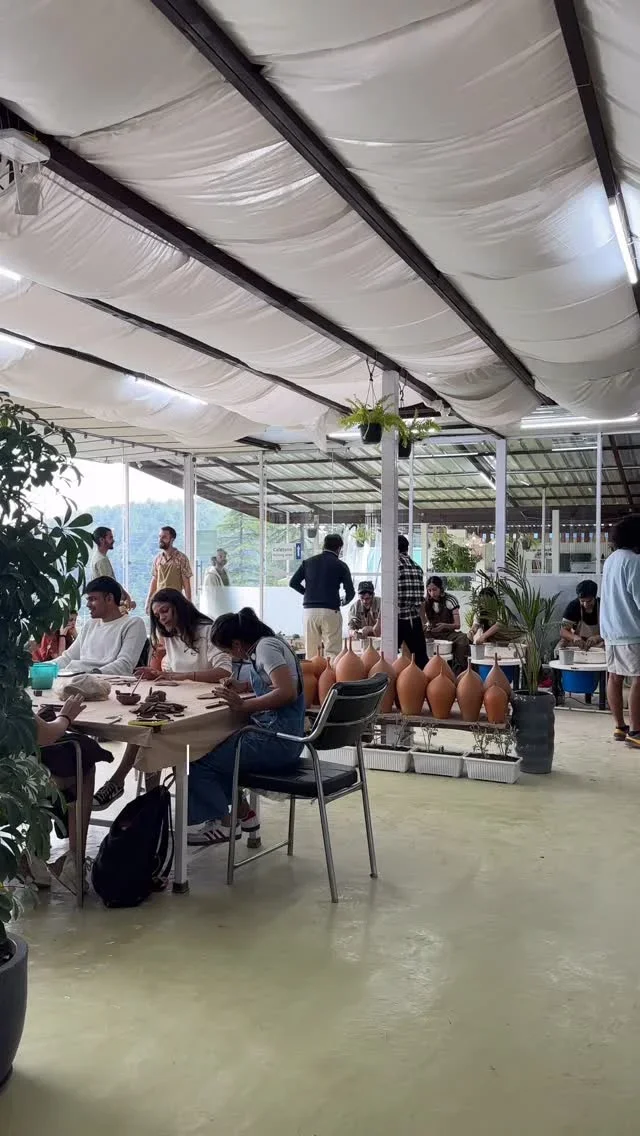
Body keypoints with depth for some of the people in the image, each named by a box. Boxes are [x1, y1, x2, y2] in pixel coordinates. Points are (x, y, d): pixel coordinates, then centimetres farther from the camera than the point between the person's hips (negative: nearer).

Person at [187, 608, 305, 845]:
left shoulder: (267, 646, -14)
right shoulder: (265, 645, 13)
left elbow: (287, 692, -26)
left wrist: (244, 705, -22)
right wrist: (244, 686, 15)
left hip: (277, 742, -10)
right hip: (278, 737, 10)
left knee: (201, 762, -2)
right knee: (213, 747, 20)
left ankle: (224, 824, 11)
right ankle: (242, 812, 22)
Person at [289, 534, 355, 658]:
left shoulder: (308, 562, 12)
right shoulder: (340, 565, 2)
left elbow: (293, 583, 9)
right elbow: (350, 592, -2)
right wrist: (344, 601, 19)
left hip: (309, 610, 3)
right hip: (330, 611, -3)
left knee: (310, 652, 7)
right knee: (332, 652, -4)